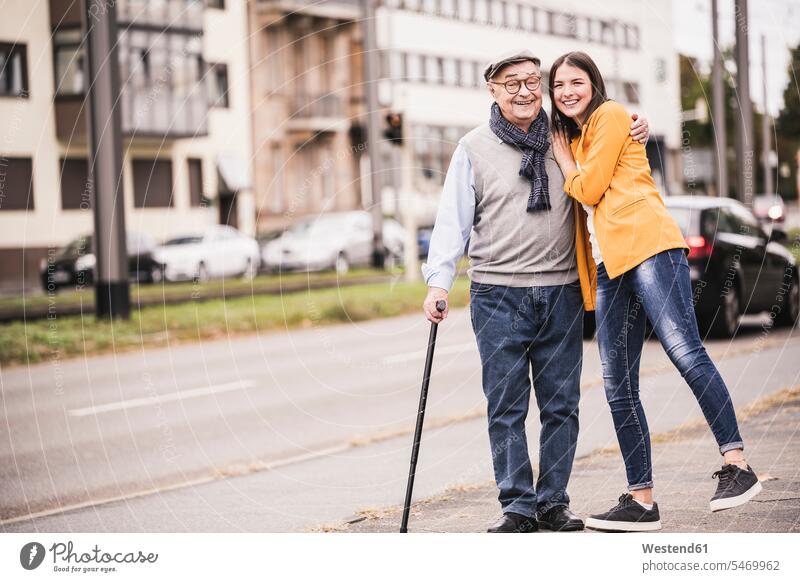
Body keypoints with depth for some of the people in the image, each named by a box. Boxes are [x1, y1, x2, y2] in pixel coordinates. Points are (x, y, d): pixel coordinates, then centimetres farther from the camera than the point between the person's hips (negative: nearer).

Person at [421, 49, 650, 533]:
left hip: (562, 293, 2)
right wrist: (439, 280, -7)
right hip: (498, 294, -2)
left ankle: (553, 502, 13)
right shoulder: (474, 148, 4)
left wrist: (635, 133, 6)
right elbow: (453, 219, 2)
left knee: (561, 404, 4)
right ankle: (518, 506, 5)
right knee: (506, 407, -2)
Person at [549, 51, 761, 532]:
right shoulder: (573, 137, 29)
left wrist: (564, 159, 13)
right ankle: (642, 499, 2)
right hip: (609, 264, 8)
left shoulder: (610, 116, 5)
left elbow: (589, 189, -2)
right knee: (618, 386, 1)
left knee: (685, 351, -21)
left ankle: (737, 465, -21)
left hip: (647, 244, -8)